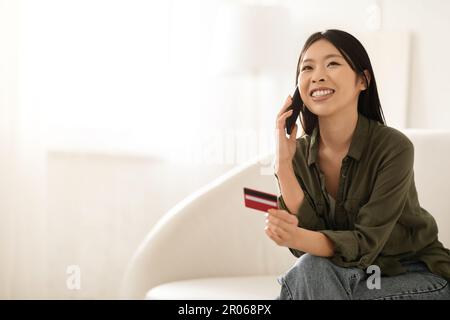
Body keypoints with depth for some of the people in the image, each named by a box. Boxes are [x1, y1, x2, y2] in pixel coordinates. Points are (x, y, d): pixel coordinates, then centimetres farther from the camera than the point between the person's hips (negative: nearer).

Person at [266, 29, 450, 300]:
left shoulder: (393, 147, -20)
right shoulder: (299, 152, -7)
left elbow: (365, 242, -23)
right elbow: (310, 234, -15)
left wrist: (298, 238, -43)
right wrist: (283, 165, -25)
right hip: (354, 274, 4)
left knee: (311, 272, -27)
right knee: (312, 268, -27)